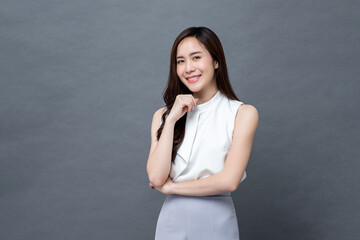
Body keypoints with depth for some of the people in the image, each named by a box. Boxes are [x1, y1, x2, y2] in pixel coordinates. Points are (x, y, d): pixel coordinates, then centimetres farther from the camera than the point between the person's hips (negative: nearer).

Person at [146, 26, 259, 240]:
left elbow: (229, 181, -15)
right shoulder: (162, 116, 3)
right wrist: (172, 120, -11)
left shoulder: (243, 114, -6)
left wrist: (170, 186, -7)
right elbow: (156, 178, -8)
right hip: (172, 222, 2)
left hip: (217, 222, -2)